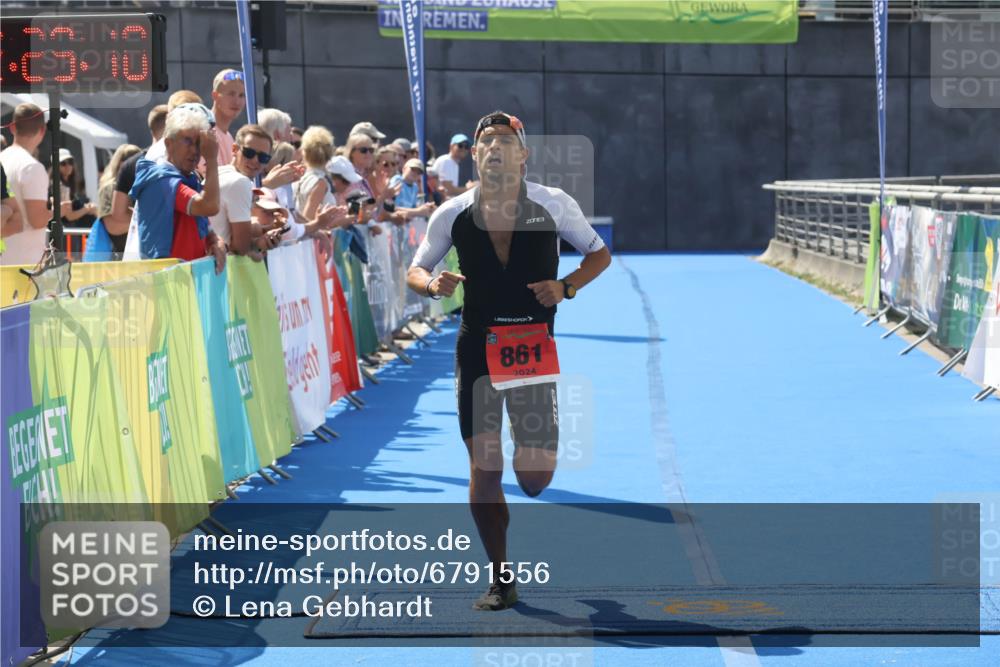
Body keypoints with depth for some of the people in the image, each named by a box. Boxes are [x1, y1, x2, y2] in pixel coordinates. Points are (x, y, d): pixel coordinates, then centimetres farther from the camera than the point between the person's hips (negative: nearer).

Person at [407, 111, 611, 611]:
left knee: (536, 478, -3)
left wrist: (567, 287, -10)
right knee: (483, 468, -3)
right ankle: (500, 581, 10)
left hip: (534, 348, 0)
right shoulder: (453, 214, 1)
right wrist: (432, 283, -14)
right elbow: (415, 271, 9)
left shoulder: (553, 204, -2)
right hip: (477, 348, 1)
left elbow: (599, 254, 8)